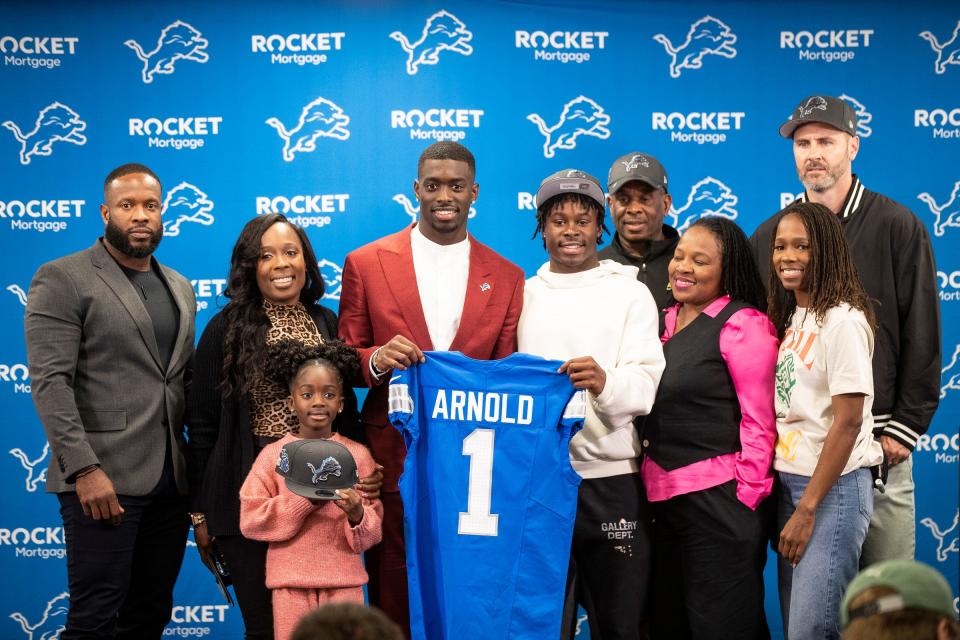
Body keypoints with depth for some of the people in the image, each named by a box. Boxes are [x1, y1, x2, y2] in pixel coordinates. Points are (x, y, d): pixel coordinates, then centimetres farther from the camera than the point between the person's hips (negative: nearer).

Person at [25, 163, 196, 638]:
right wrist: (85, 469, -19)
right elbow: (49, 382, -11)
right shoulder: (62, 279, -3)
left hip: (170, 483, 6)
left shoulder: (180, 288, 17)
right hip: (103, 482, -6)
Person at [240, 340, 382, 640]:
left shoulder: (357, 454, 3)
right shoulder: (274, 454, 1)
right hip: (290, 581, 0)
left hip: (344, 580, 0)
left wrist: (357, 516, -19)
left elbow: (373, 532, 3)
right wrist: (303, 500, -16)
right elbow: (250, 520, -6)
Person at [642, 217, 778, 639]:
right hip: (661, 494, 7)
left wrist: (746, 496, -14)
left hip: (718, 495, -7)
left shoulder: (743, 324, -9)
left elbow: (758, 419, -12)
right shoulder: (668, 322, 12)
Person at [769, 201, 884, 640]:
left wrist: (807, 509, -17)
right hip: (788, 480, 8)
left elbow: (848, 422, -17)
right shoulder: (790, 317, 10)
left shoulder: (841, 320, -13)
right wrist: (793, 503, 6)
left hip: (833, 487, -8)